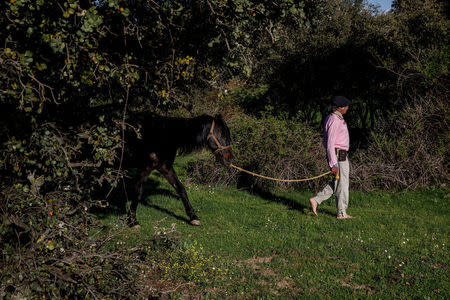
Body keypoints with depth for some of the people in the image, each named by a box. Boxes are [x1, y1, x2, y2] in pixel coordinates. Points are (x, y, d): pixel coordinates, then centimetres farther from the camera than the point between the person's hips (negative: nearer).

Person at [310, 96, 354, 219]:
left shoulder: (331, 118, 13)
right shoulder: (334, 121, -19)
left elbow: (326, 141, 20)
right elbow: (330, 144, -23)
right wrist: (334, 164, -23)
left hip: (340, 155, 10)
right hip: (338, 156, -10)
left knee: (337, 183, 18)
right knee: (342, 184, 1)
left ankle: (316, 200, 14)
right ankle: (342, 213, 12)